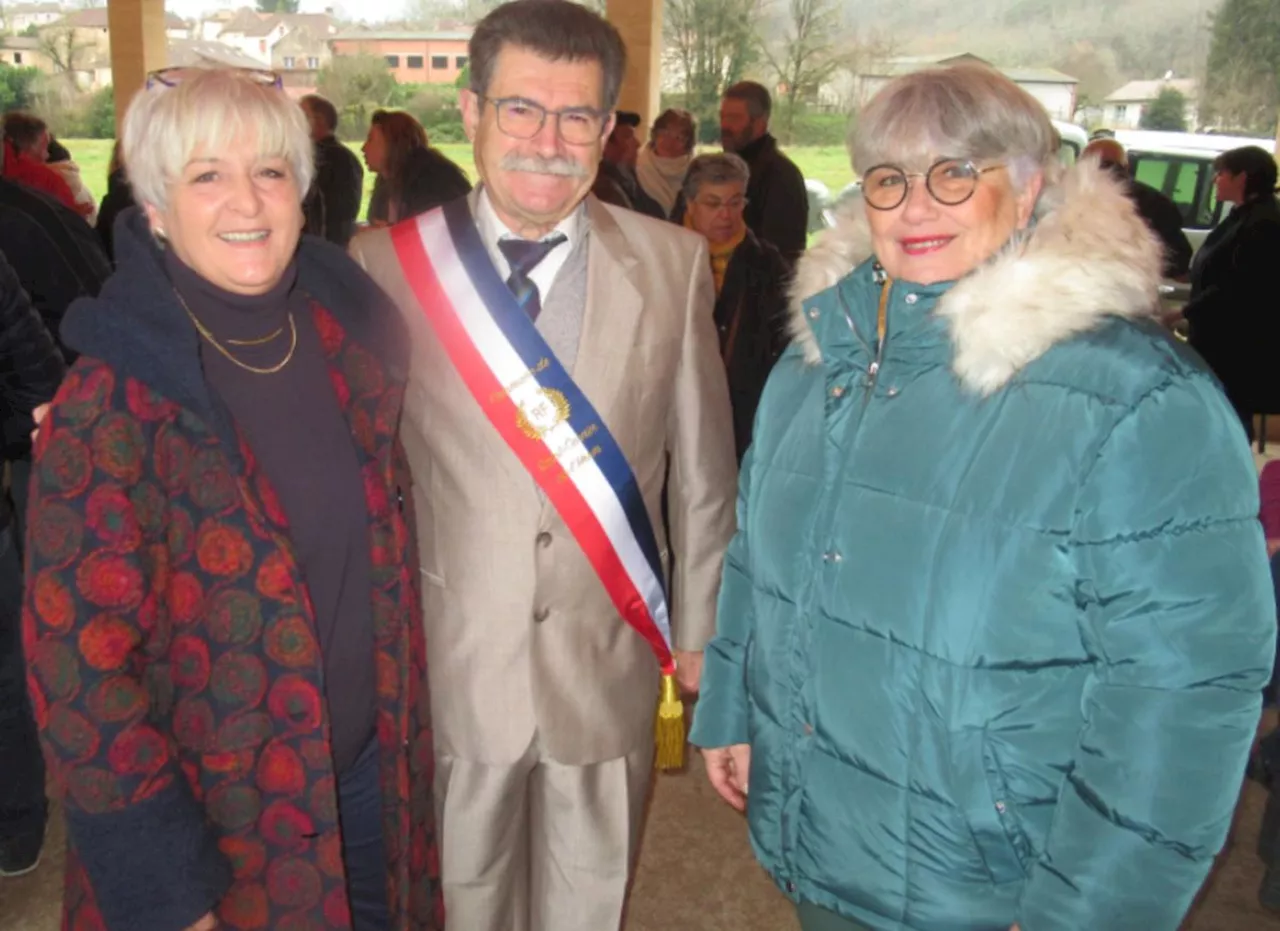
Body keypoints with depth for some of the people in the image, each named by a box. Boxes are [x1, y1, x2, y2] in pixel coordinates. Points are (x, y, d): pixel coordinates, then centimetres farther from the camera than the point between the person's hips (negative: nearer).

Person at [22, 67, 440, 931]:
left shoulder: (349, 335, -4)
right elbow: (79, 671, -16)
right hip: (215, 819, -4)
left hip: (370, 784, 5)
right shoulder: (109, 407, -19)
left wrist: (399, 746, 7)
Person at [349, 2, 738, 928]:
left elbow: (703, 464, 2)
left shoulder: (673, 263, -4)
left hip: (610, 663, 1)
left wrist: (701, 632, 6)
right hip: (447, 662, 0)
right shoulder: (387, 263, -7)